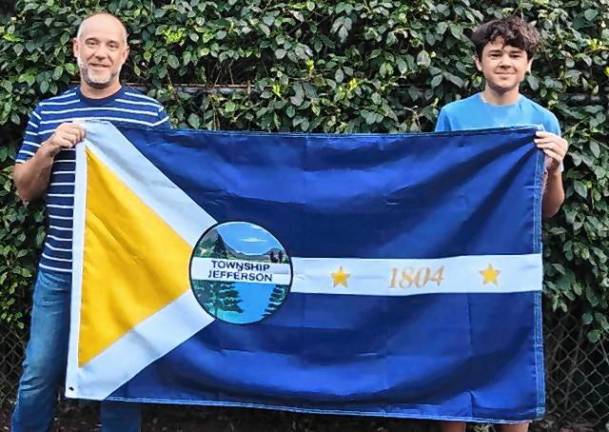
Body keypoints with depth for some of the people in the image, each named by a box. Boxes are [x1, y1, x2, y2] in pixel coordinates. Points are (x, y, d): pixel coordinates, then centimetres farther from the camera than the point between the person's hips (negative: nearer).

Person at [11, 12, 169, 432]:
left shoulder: (151, 113, -1)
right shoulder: (47, 113, 7)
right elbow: (25, 190, 7)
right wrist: (48, 149, -9)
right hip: (59, 268, 2)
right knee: (39, 375, 13)